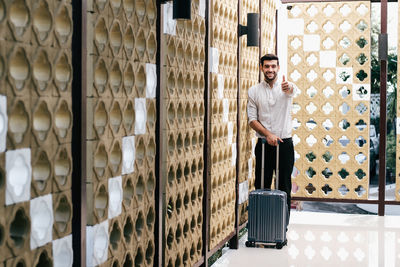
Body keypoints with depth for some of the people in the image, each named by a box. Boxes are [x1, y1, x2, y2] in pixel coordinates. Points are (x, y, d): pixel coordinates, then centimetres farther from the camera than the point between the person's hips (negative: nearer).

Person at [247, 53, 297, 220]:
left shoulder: (286, 87, 0)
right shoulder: (254, 91, 4)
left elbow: (293, 90, -26)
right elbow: (252, 119, 0)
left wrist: (288, 87, -51)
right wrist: (268, 134, -15)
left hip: (284, 144, -1)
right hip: (264, 145, 1)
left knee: (284, 187, 5)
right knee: (262, 186, 5)